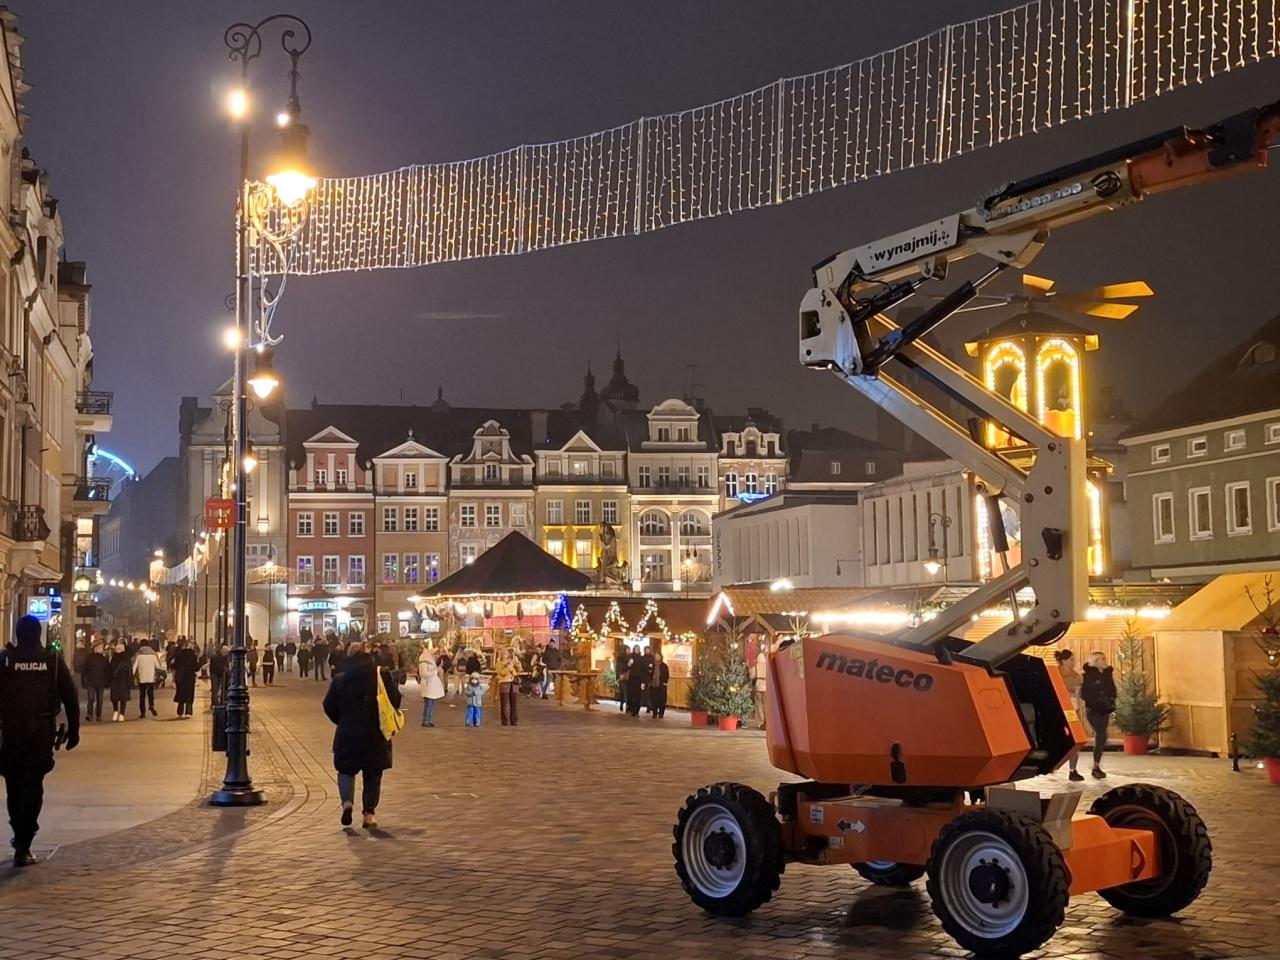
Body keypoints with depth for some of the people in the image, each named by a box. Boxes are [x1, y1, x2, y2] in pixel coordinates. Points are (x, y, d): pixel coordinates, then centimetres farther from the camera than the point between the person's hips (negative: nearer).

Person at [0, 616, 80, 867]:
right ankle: (23, 847, -4)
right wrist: (73, 730, 6)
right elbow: (71, 697, -2)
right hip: (42, 733, 0)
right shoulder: (53, 660, -1)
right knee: (33, 787, 2)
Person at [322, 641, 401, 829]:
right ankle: (369, 813, 7)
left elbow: (329, 706, 0)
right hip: (376, 734, 0)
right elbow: (395, 700, -6)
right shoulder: (382, 676, -6)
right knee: (373, 774, 12)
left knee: (346, 769, 15)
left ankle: (347, 801, -10)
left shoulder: (340, 679, -2)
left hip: (348, 734, 0)